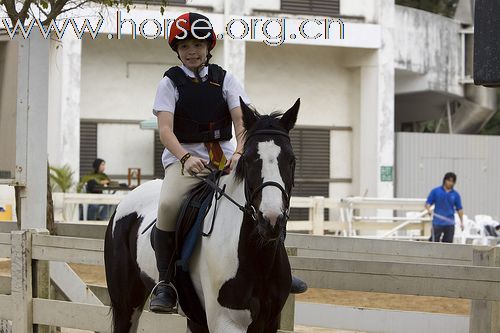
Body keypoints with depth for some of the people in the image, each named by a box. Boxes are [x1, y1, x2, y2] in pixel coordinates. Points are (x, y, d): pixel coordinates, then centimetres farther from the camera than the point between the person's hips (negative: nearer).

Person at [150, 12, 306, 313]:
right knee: (168, 204, -33)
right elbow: (165, 129, -9)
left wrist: (239, 153, -23)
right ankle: (165, 283, -21)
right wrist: (186, 158, -28)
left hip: (223, 156, 3)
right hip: (184, 157, -3)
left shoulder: (225, 79, 10)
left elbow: (242, 121, -2)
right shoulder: (171, 82, 3)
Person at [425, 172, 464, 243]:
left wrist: (461, 222, 3)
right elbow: (427, 203, 2)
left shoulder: (455, 195, 7)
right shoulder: (435, 191, 2)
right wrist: (429, 209, -19)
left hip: (449, 224, 2)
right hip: (437, 223, -2)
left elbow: (459, 209, 10)